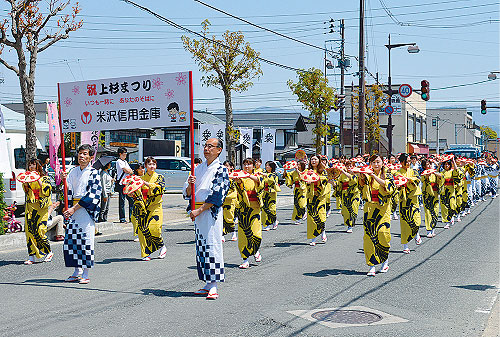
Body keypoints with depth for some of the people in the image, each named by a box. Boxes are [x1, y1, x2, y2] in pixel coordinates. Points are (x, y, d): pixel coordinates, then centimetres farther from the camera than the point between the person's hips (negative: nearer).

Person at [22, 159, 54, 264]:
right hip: (30, 206, 4)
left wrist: (38, 180, -12)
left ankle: (49, 252, 8)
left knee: (39, 231, -10)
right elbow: (26, 191, 12)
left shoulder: (44, 178, 3)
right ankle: (31, 256, 1)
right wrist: (25, 183, -6)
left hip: (42, 207, -4)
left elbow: (47, 191, -10)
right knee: (29, 230, -3)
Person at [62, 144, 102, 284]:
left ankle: (85, 274, 0)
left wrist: (74, 208, -15)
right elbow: (69, 191, 13)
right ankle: (77, 272, 15)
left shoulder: (94, 173, -5)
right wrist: (65, 180, -7)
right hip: (73, 209, 6)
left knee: (86, 240, -6)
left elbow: (91, 195, -12)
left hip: (87, 209, -6)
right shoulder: (73, 172, 13)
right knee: (71, 240, 4)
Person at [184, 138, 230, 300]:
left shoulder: (221, 170, -5)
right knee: (201, 247, 8)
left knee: (212, 246, -9)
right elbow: (188, 193, 14)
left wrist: (199, 210, -16)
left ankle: (214, 286, -7)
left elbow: (216, 195, -14)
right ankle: (207, 283, 15)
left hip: (212, 212, -7)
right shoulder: (199, 169, 15)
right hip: (198, 213, 7)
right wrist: (190, 185, -8)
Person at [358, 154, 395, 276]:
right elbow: (362, 185, -7)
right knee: (369, 235, -6)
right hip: (369, 208, 2)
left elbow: (390, 187, -13)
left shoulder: (387, 175, 6)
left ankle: (385, 260, 17)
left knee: (383, 234, -9)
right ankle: (372, 266, -2)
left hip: (383, 209, -1)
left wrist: (376, 177, -19)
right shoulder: (368, 176, 11)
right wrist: (361, 177, -26)